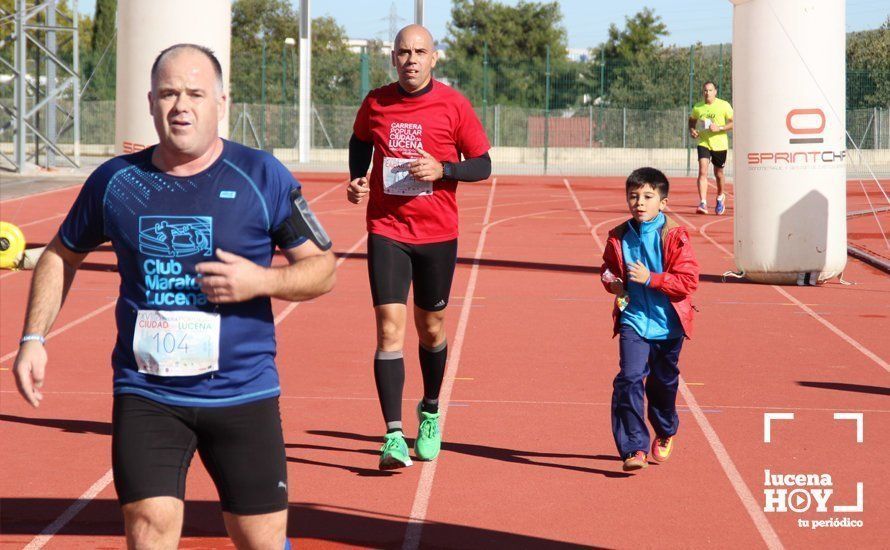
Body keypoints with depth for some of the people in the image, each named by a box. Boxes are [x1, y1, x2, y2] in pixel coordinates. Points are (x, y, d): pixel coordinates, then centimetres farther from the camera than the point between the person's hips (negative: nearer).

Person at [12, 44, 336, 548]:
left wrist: (260, 280, -17)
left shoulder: (262, 177, -3)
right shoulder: (115, 181, 3)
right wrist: (34, 339, 8)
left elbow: (322, 267, 1)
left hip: (243, 394, -1)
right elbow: (63, 256, 18)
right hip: (145, 394, 1)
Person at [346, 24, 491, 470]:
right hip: (387, 231, 0)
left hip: (437, 233, 0)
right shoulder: (375, 103, 0)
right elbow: (359, 143, 21)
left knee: (431, 330, 14)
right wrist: (357, 180, 3)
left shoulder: (453, 106, -5)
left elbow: (482, 165, 0)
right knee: (389, 329, -12)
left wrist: (442, 169, -17)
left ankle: (430, 414, 39)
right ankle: (393, 436, -14)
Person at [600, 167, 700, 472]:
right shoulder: (619, 237, 0)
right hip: (633, 321, 1)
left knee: (664, 383, 16)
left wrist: (650, 278, -22)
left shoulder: (675, 237, -9)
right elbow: (608, 268, 19)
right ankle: (634, 448, -15)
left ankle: (665, 434, 44)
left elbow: (688, 281, -13)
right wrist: (612, 282, -4)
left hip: (668, 324, -1)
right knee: (630, 379, -17)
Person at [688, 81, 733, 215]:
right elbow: (692, 120, 20)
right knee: (702, 171, -17)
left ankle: (720, 197, 42)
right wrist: (692, 130, -1)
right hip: (703, 143, 1)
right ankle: (703, 203, -23)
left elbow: (733, 123, -6)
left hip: (720, 144, -1)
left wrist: (719, 128, -20)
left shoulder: (724, 106, -6)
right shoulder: (697, 107, 2)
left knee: (718, 174, 14)